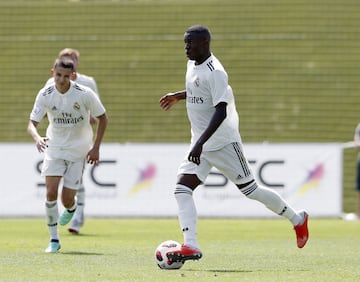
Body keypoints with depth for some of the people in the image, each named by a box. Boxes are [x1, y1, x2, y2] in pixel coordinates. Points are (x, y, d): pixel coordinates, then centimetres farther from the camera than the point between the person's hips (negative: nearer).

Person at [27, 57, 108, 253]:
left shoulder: (85, 94, -17)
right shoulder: (45, 95, -13)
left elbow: (103, 118, -4)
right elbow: (32, 123, -13)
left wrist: (96, 148, -8)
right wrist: (37, 138, -37)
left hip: (78, 150, -1)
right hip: (54, 148, 1)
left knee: (67, 199, -4)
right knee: (51, 192, -14)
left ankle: (71, 208, 36)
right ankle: (54, 239, 0)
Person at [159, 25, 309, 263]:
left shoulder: (215, 72, -19)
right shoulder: (193, 65, 9)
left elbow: (221, 111, -27)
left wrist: (200, 143, -34)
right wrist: (178, 96, 34)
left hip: (223, 142, -8)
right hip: (201, 143, 8)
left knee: (250, 190, 2)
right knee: (182, 188, -11)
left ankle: (297, 219, 22)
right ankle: (190, 246, -18)